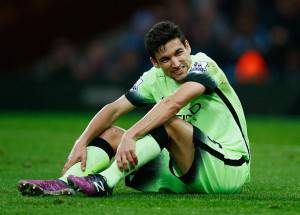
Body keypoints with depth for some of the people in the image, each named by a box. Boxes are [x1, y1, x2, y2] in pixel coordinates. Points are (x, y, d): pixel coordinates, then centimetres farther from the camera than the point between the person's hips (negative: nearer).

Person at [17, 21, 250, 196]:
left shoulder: (203, 66, -15)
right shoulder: (155, 78, 5)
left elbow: (173, 103, -33)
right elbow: (114, 109, 1)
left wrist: (130, 136, -40)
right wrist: (82, 143, -14)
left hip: (230, 168, -7)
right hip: (186, 176, 7)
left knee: (170, 122, -32)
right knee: (111, 132, -1)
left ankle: (104, 181, -39)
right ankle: (66, 182, -25)